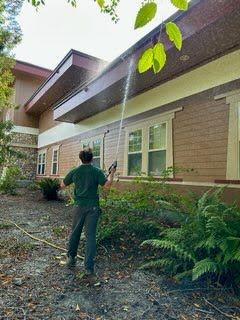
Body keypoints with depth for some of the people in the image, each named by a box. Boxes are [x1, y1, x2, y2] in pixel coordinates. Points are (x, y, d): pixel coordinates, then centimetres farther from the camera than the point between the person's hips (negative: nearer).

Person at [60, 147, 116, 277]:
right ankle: (89, 267, 3)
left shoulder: (74, 171, 1)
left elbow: (62, 185, 10)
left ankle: (71, 258, 35)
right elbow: (107, 185, -15)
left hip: (79, 206, 3)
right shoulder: (97, 171, -7)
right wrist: (112, 173, -1)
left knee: (75, 232, 19)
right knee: (90, 235, 1)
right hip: (92, 207, -2)